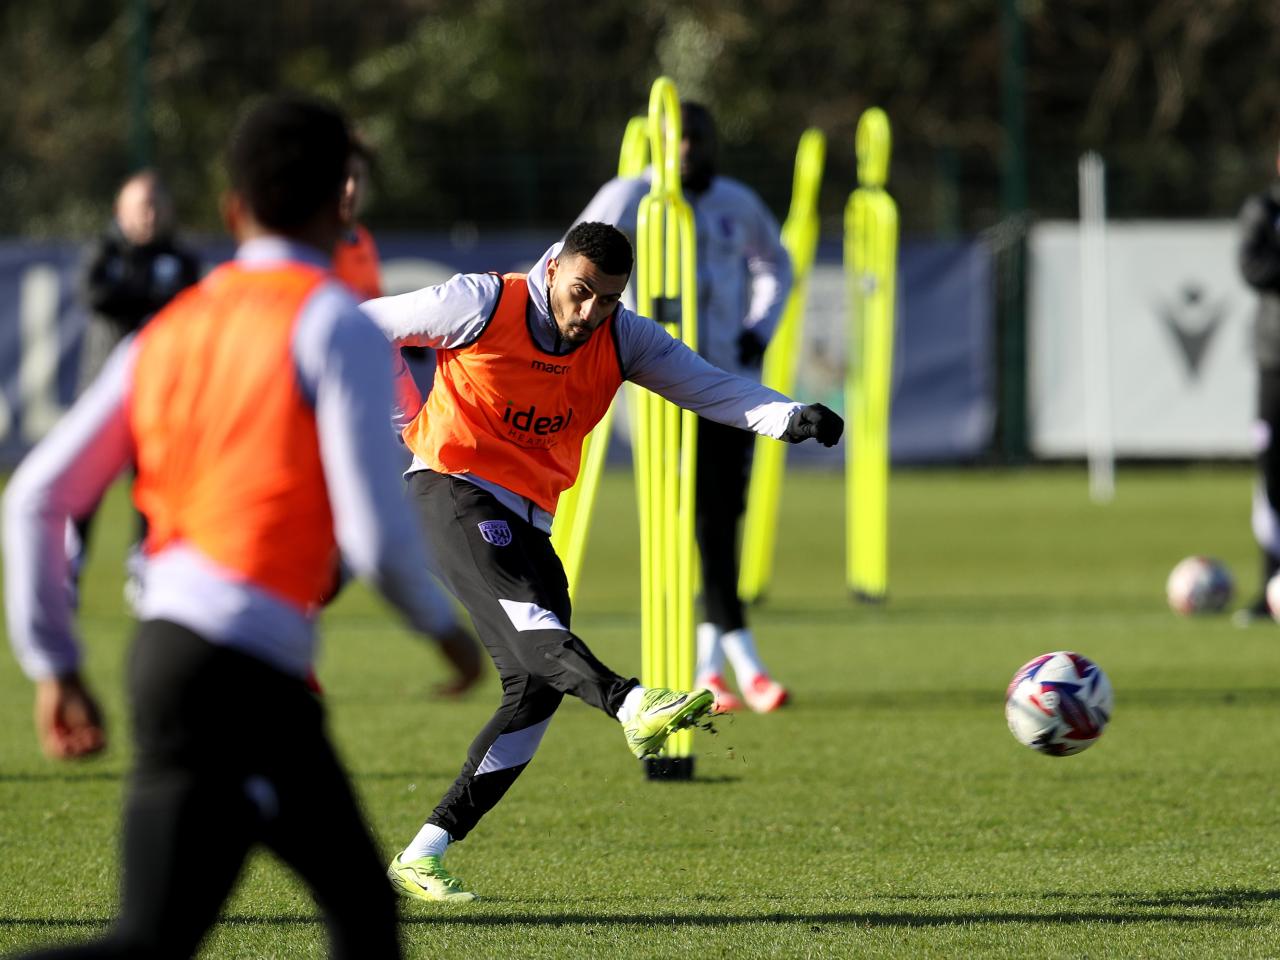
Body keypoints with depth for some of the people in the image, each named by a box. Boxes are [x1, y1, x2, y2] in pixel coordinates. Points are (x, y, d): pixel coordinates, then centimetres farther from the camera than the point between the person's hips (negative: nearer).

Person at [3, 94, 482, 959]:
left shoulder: (167, 332, 14)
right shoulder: (337, 326, -5)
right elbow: (375, 532, -13)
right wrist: (446, 625, 5)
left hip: (168, 639, 8)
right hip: (237, 668, -8)